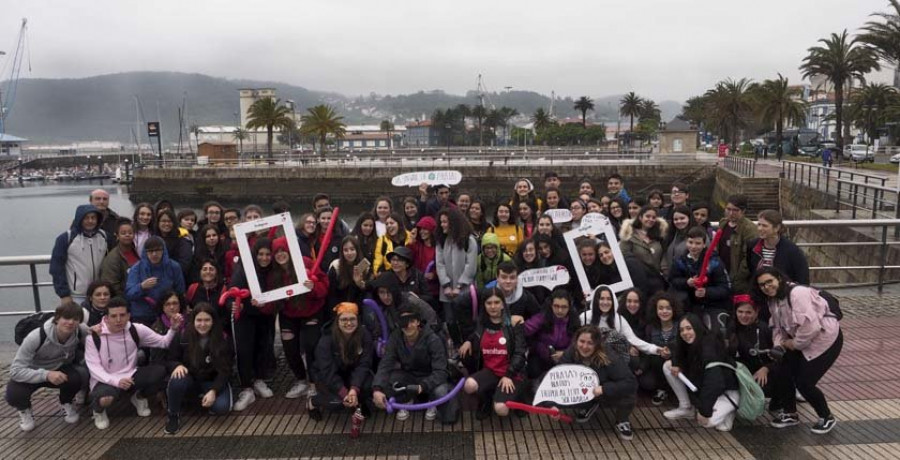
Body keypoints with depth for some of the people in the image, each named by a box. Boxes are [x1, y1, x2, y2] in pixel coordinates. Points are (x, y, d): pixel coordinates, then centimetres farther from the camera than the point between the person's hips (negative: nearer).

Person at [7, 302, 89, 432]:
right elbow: (15, 370, -31)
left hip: (61, 369, 2)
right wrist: (46, 375, -45)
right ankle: (24, 409, 8)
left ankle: (66, 403, 4)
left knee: (82, 374, -30)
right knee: (14, 395, -32)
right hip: (32, 373, -2)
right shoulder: (36, 337, -31)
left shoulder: (81, 332, -22)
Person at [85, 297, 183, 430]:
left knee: (160, 371, -23)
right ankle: (99, 410, 4)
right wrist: (116, 381, -33)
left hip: (130, 376, 4)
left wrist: (173, 328, -22)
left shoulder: (136, 329, -5)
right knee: (105, 399, -39)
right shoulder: (94, 335, -13)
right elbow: (94, 367, -16)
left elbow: (163, 342, 0)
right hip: (106, 380, -3)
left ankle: (139, 397, 10)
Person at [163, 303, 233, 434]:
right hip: (190, 380, 0)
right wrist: (177, 365, -28)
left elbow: (225, 370, -12)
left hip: (213, 382, 0)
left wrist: (213, 391, -27)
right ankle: (173, 416, -8)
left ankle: (205, 398, 10)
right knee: (177, 379, -35)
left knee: (221, 407, -27)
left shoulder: (223, 340, -12)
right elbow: (169, 360, -3)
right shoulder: (182, 336, -10)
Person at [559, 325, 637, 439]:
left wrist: (603, 389, -41)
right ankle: (589, 407, 11)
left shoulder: (607, 360, -31)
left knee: (628, 395, -33)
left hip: (607, 395, -3)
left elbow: (631, 382, -35)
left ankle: (622, 421, 3)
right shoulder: (571, 354, -23)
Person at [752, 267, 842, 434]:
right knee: (783, 373, 0)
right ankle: (790, 414, 22)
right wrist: (778, 345, -9)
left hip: (825, 339, -8)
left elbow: (811, 326, -34)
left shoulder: (797, 293, -28)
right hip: (801, 341, 8)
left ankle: (827, 418, 17)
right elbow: (777, 326, 9)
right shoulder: (772, 300, 1)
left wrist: (795, 343, -19)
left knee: (804, 382, -9)